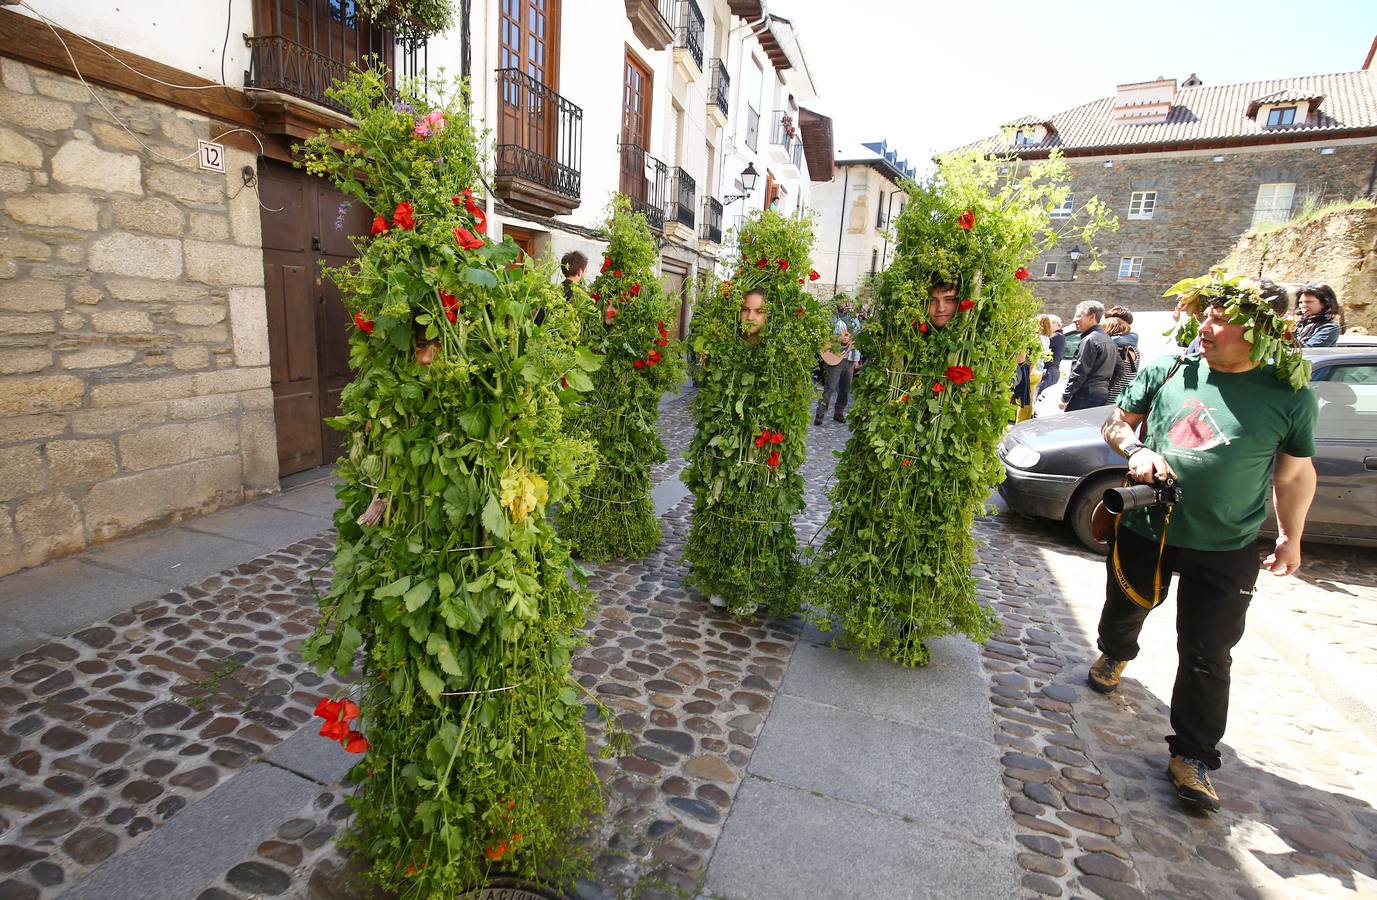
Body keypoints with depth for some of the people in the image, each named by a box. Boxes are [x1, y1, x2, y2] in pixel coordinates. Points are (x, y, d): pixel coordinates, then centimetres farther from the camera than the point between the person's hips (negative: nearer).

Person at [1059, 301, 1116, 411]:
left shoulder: (1090, 340, -13)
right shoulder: (1108, 339, 18)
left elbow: (1080, 372, -17)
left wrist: (1065, 397, -13)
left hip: (1087, 395, -10)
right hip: (1103, 393, 10)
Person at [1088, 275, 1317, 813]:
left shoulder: (1289, 395, -5)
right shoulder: (1168, 369, -4)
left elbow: (1296, 473, 5)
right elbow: (1116, 421, 6)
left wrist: (1291, 538, 9)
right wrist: (1135, 450, -15)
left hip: (1224, 551, -1)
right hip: (1144, 530, 2)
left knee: (1206, 659, 4)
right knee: (1125, 609, 23)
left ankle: (1193, 757, 20)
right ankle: (1113, 656, 56)